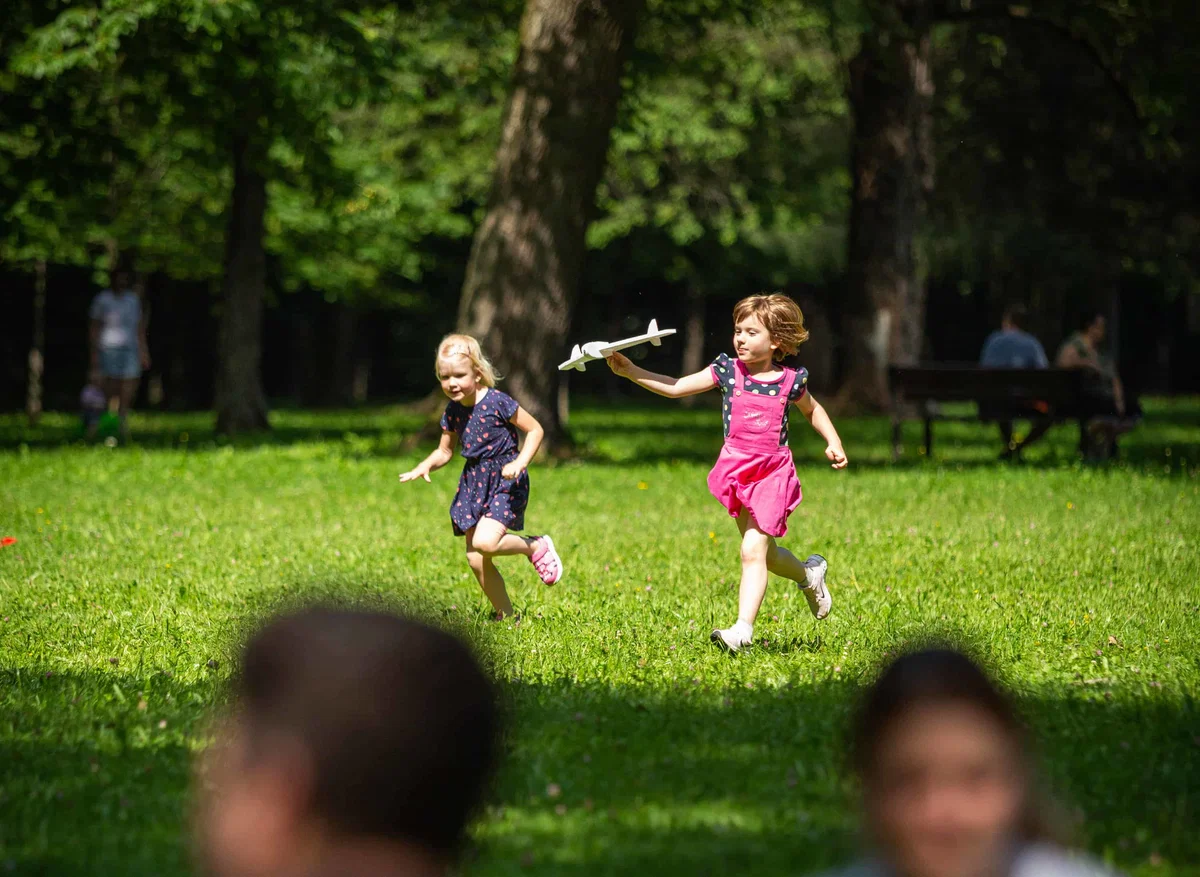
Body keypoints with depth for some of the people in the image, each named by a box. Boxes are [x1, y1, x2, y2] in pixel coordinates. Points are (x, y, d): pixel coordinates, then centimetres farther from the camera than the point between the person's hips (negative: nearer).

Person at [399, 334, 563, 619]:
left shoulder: (497, 403, -14)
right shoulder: (452, 411, 4)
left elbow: (535, 429, -8)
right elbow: (445, 451, 16)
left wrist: (520, 462, -21)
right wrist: (425, 466, -4)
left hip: (504, 481, -7)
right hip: (473, 483, 7)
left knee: (484, 541, -26)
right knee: (476, 560, 4)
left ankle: (537, 547, 2)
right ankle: (506, 616, 19)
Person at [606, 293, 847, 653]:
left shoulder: (790, 382, -2)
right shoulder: (727, 371, 0)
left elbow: (813, 410, 19)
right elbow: (675, 388, -2)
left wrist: (834, 442, 7)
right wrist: (630, 371, -12)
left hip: (773, 471, -3)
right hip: (737, 471, 3)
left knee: (753, 550, -14)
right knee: (765, 553, 15)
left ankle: (743, 628, -18)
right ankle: (809, 573, 45)